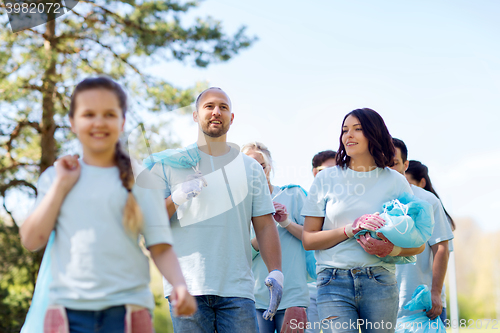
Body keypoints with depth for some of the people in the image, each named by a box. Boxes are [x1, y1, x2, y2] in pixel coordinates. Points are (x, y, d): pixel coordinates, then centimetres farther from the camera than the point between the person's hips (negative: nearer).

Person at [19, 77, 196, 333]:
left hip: (126, 309, -1)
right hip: (70, 309, 1)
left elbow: (160, 247, 2)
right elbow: (32, 240, 2)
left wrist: (179, 284, -16)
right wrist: (61, 185, -1)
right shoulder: (56, 177, 12)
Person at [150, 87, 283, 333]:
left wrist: (276, 272, -2)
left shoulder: (250, 167, 17)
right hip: (187, 288, -1)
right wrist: (175, 199, -14)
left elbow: (264, 225, 11)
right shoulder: (169, 165, 9)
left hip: (237, 289, 2)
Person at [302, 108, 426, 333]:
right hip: (334, 283, -1)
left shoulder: (395, 182, 8)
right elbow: (308, 240, 3)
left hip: (379, 282, 1)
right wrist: (351, 229, -11)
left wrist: (390, 249, -12)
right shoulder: (326, 179, 8)